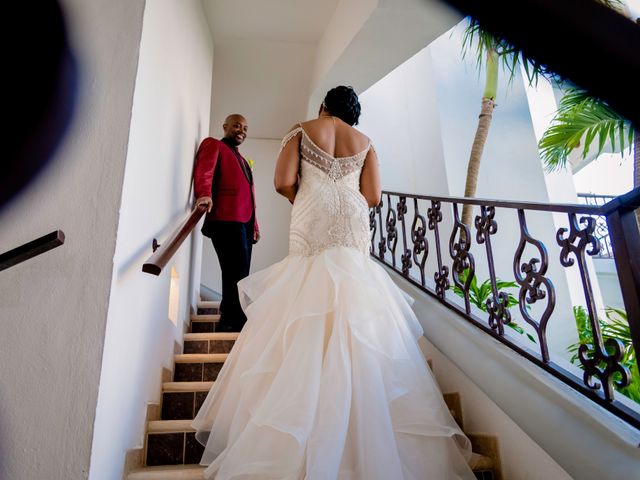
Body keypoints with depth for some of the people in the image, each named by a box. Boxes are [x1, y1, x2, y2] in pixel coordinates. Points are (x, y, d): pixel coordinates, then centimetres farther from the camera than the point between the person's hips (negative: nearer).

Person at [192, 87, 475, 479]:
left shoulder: (302, 131, 10)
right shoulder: (365, 142, 16)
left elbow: (284, 182, -3)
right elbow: (372, 197, 8)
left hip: (312, 224, -2)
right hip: (354, 228, 2)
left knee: (309, 299, 0)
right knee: (352, 307, 5)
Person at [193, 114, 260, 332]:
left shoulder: (242, 159, 33)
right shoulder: (213, 145, 9)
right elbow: (203, 170, -11)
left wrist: (254, 225, 18)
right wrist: (204, 194, -30)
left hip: (244, 221, 8)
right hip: (226, 219, -8)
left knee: (238, 276, 7)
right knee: (237, 275, -12)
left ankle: (229, 323, 15)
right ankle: (234, 323, -7)